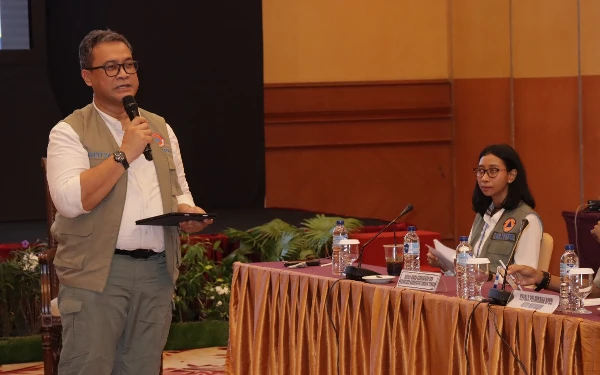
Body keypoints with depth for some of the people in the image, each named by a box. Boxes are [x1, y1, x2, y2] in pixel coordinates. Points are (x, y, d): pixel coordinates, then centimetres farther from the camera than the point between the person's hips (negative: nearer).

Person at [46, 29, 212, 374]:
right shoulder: (70, 132, -3)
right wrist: (124, 154, -17)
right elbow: (70, 200, -17)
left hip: (157, 269, 5)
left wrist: (186, 213, 0)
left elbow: (178, 189, 24)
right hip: (97, 272, -5)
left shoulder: (160, 128, 16)